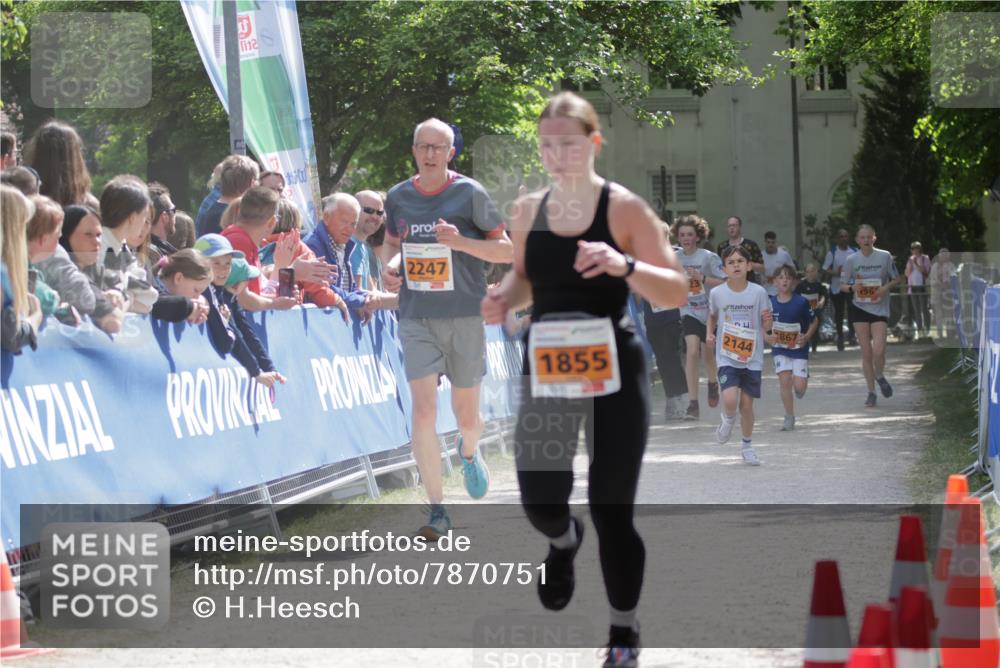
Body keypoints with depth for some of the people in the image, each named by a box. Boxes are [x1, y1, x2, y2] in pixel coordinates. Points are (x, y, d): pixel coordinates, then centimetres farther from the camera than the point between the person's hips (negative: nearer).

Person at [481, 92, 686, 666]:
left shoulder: (625, 208, -9)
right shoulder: (528, 210, 4)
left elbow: (678, 292, -12)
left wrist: (624, 266, -30)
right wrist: (505, 299, -3)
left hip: (614, 372, -3)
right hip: (548, 371, 3)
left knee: (612, 510, 0)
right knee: (540, 502, -4)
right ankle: (564, 540, 36)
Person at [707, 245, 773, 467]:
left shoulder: (758, 292, -5)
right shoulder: (717, 293, -3)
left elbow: (766, 327, 2)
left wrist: (768, 321, -20)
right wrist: (710, 333, 0)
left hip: (752, 358, 1)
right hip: (727, 357, -1)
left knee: (747, 404, 5)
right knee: (730, 400, -20)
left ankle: (748, 446, 25)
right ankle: (728, 420, 15)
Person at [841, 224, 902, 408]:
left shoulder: (884, 257, -3)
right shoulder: (851, 260, 0)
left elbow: (897, 279, 7)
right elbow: (843, 285, 6)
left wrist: (886, 287, -13)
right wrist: (852, 287, -16)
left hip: (880, 308, -1)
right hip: (860, 308, 1)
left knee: (878, 350, -13)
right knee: (866, 352, 1)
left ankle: (880, 377, 20)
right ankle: (871, 392, 13)